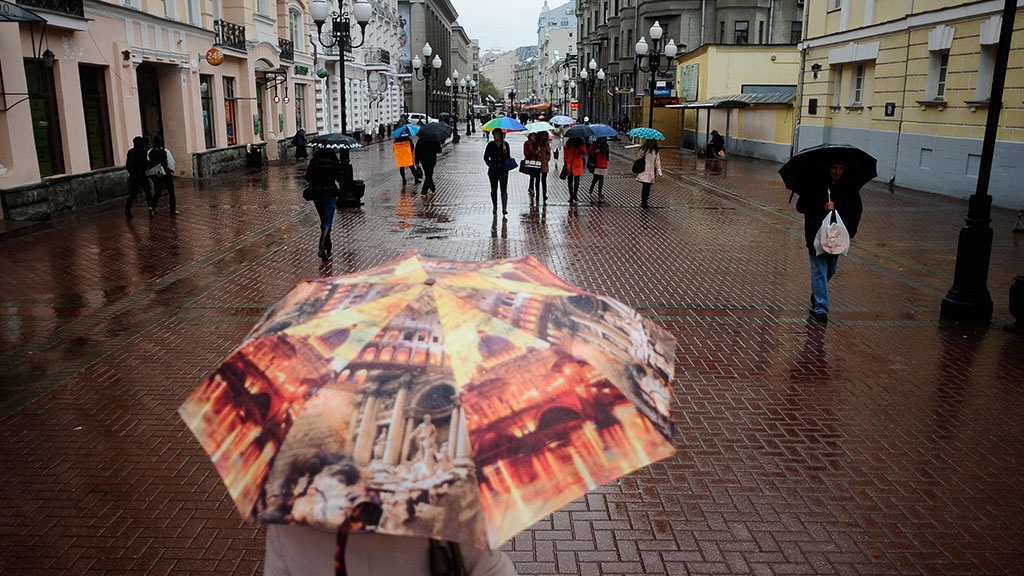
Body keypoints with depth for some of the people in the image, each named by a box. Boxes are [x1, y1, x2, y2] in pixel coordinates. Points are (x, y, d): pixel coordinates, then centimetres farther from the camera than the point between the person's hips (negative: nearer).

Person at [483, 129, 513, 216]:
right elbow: (486, 156, 11)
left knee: (504, 190, -8)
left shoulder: (505, 144, 4)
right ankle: (494, 207, 17)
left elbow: (508, 157, 2)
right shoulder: (491, 144, 6)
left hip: (503, 170, -2)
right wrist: (489, 164, -2)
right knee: (494, 190, 6)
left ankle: (504, 209, -9)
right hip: (493, 170, 2)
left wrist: (505, 150, -14)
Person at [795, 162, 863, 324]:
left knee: (830, 270, 16)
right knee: (820, 271, -7)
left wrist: (850, 230, 1)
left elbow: (857, 209, 13)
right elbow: (801, 206, -12)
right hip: (817, 236, -4)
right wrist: (822, 207, -26)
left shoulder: (850, 187, 2)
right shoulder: (814, 185, -9)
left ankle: (816, 294, 43)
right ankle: (821, 309, -5)